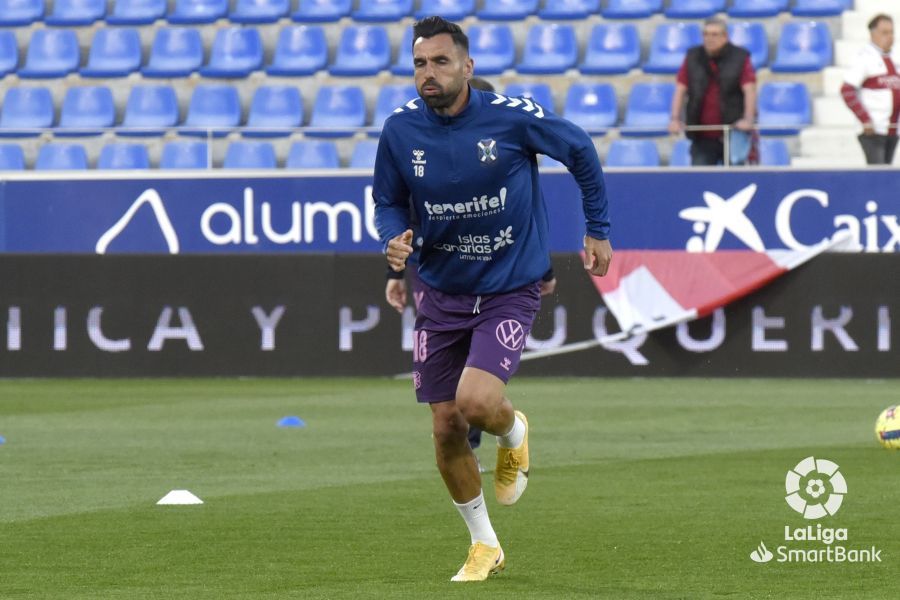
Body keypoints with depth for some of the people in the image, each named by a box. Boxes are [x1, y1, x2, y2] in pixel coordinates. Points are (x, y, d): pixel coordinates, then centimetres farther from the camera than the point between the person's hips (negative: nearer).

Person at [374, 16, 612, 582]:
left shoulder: (512, 117, -16)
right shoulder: (400, 131, -8)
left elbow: (580, 150, 2)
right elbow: (388, 200, 9)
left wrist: (599, 231, 6)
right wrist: (395, 239, -13)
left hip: (511, 288, -3)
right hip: (442, 293, 4)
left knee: (476, 401, -24)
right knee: (446, 428, 2)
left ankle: (514, 431, 15)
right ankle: (484, 546, 24)